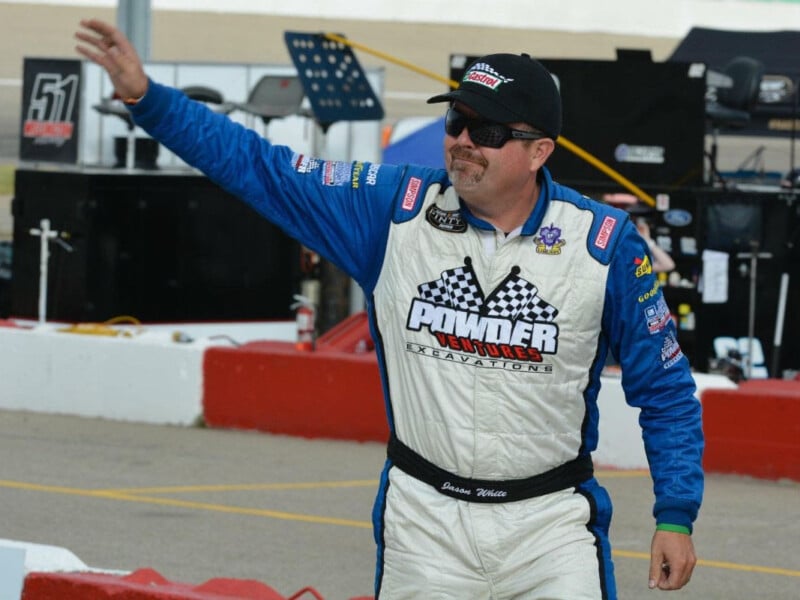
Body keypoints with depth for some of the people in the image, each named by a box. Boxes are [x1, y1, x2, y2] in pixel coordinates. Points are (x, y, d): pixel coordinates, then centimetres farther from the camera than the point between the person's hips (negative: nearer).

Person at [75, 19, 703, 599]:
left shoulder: (604, 243, -8)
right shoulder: (397, 208, -4)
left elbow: (665, 389, 1)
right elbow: (258, 166, -3)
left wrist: (676, 517, -3)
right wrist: (148, 98, -14)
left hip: (550, 524, -2)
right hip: (424, 518, 2)